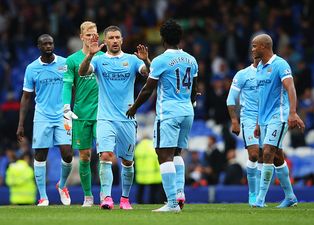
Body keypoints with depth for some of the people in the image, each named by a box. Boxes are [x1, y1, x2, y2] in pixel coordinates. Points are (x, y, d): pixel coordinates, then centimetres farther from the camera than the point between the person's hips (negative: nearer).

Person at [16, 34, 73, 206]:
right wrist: (21, 125, 4)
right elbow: (26, 97, 7)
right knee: (40, 156, -1)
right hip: (42, 117, 1)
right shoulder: (32, 68, 3)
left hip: (63, 116, 0)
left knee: (67, 154, -9)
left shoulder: (65, 63, 1)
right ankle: (43, 197, 8)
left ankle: (62, 185, 20)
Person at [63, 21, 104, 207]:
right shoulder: (72, 60, 2)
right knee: (84, 156, 5)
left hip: (101, 113, 0)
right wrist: (67, 107, -16)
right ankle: (88, 196, 16)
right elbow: (67, 86, -3)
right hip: (81, 114, 0)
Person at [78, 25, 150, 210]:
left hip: (127, 119, 2)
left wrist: (146, 60, -30)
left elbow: (150, 73, -9)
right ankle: (107, 197, -22)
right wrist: (90, 54, -31)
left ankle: (125, 198, 24)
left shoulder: (132, 60, 5)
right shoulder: (99, 60, 3)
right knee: (106, 156, -18)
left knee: (127, 161, 9)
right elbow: (82, 72, -15)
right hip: (106, 118, -2)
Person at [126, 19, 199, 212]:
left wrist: (134, 108, 10)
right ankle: (180, 191, 6)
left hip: (168, 112, -7)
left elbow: (148, 90, -5)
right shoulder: (191, 60, 9)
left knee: (165, 156, -7)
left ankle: (173, 202, -13)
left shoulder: (160, 61, -9)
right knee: (177, 153, 21)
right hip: (187, 112, 7)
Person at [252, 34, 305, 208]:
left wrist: (292, 113, -36)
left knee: (268, 153, -16)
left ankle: (260, 198, -16)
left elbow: (290, 88, -23)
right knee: (278, 157, 10)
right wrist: (259, 123, 22)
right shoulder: (259, 68, 15)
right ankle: (290, 197, 18)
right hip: (265, 119, 8)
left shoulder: (280, 64, -11)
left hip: (278, 116, -8)